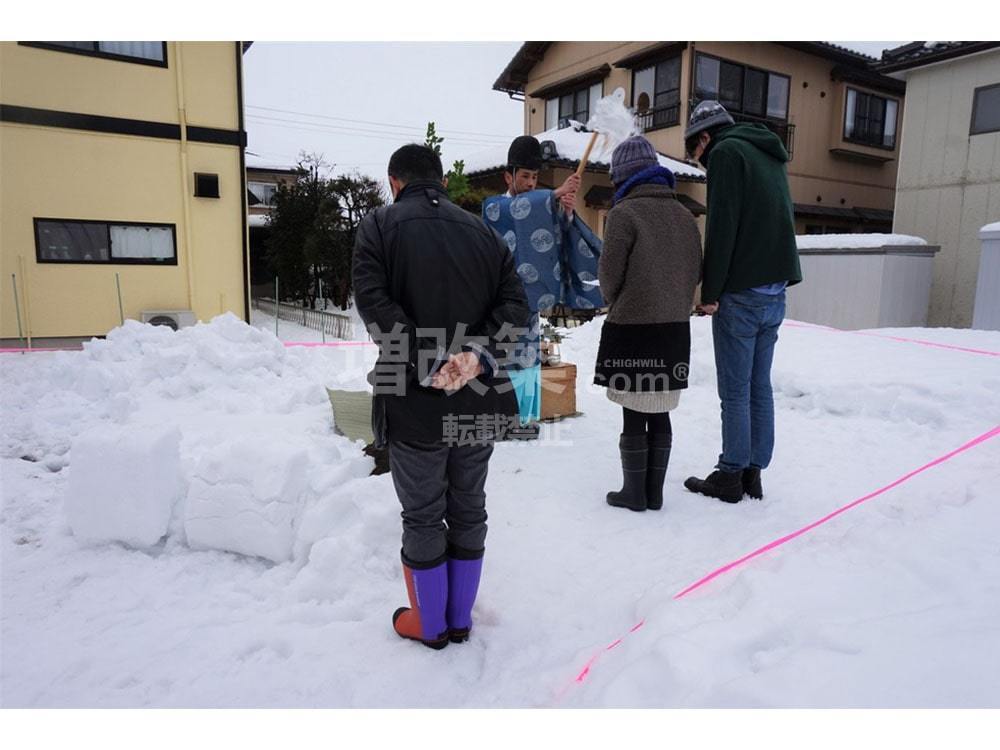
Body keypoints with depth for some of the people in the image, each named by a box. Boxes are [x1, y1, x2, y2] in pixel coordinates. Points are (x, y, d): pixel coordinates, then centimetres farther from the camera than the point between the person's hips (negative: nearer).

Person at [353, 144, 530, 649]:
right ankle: (460, 619, 31)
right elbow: (513, 303, -1)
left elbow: (374, 302, -16)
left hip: (415, 401, -3)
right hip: (480, 402, 4)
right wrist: (479, 357, -14)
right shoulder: (481, 230, 10)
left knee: (423, 516, 11)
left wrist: (429, 365, -19)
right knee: (468, 508, 17)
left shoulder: (379, 225, -1)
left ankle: (430, 624, 27)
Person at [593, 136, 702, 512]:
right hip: (675, 328, 6)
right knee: (660, 412, 13)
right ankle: (654, 491, 21)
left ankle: (634, 492, 12)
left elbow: (610, 275, -9)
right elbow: (695, 271, 9)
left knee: (634, 414, 3)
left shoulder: (625, 213, -10)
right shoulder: (685, 215, 8)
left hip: (632, 327, -6)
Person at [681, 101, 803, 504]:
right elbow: (780, 221, 20)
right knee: (759, 387, 11)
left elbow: (722, 228, -15)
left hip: (742, 293, -8)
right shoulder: (769, 157, 21)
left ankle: (730, 476, 7)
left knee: (735, 391, -1)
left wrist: (710, 293, -11)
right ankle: (753, 473, 18)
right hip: (775, 292, 8)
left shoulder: (726, 152, -5)